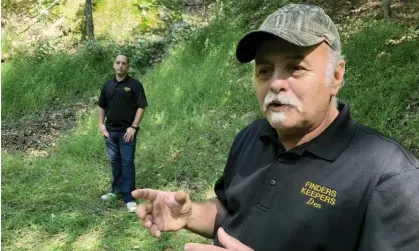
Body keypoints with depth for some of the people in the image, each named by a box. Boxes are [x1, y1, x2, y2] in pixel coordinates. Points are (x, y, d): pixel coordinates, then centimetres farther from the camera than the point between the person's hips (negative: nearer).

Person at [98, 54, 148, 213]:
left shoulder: (135, 85, -7)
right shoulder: (107, 85, 9)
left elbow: (141, 107, -11)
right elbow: (101, 106, 17)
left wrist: (133, 127, -17)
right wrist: (101, 124, 6)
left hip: (126, 131, -5)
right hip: (111, 131, 5)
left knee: (127, 163, -5)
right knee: (115, 161, 15)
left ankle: (129, 198, -1)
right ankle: (116, 190, 29)